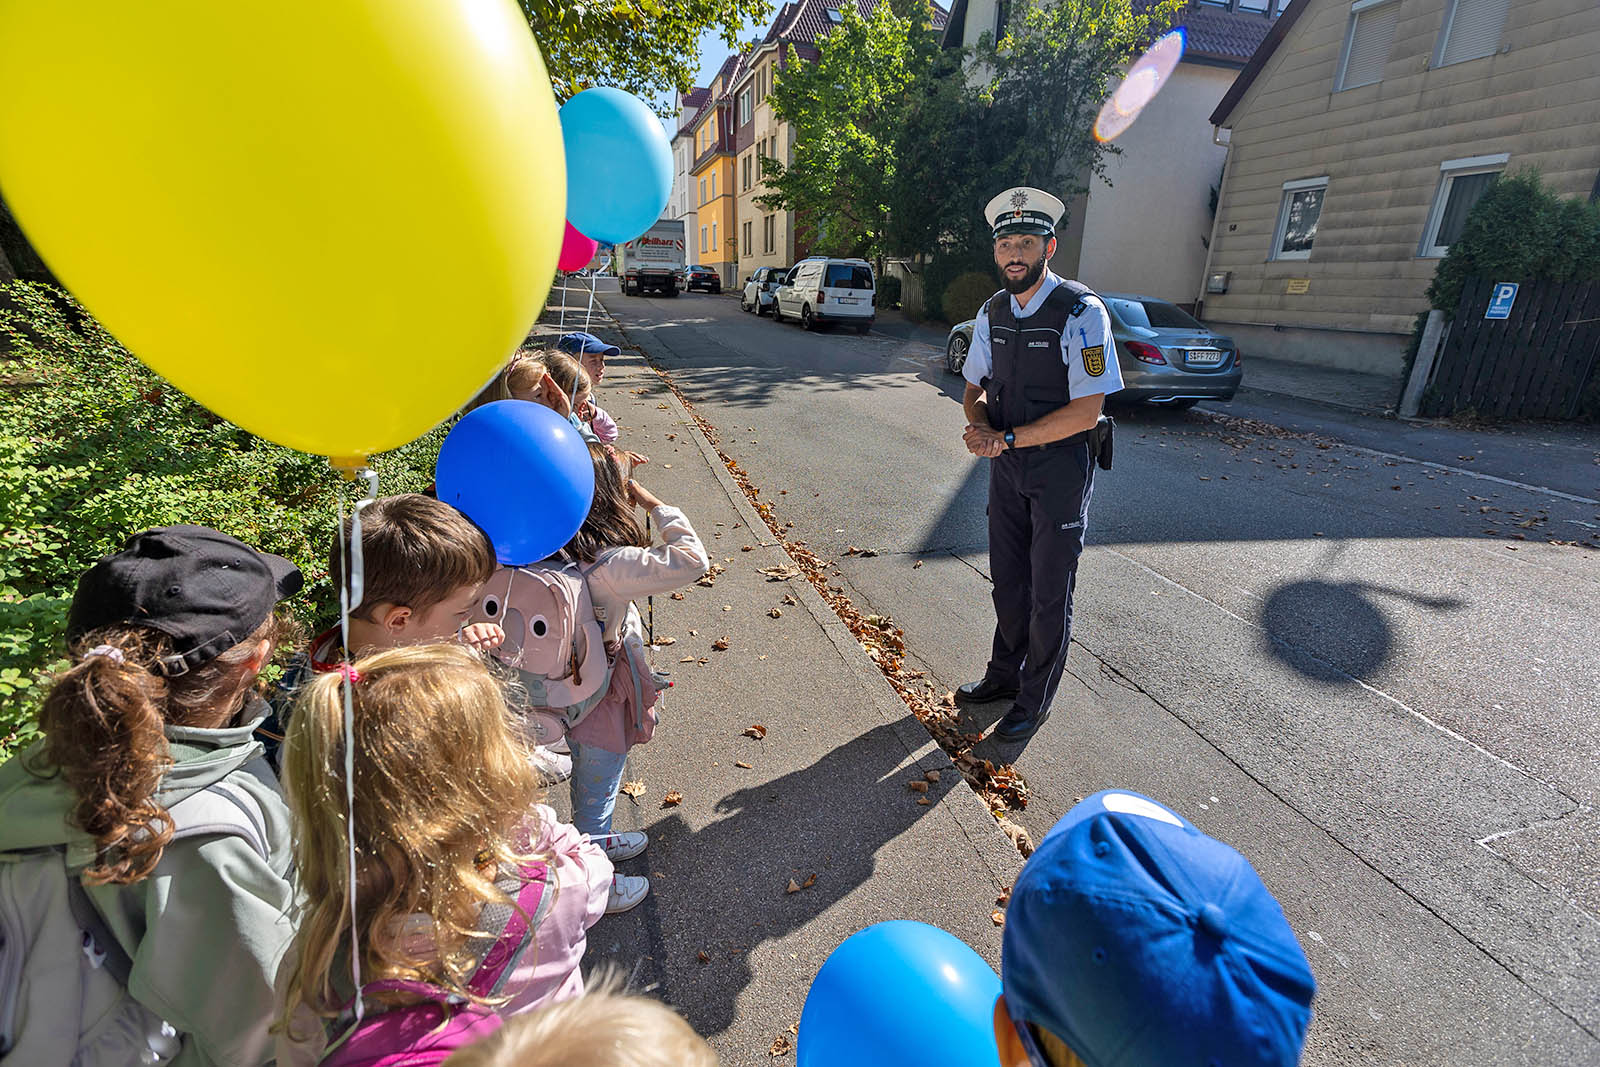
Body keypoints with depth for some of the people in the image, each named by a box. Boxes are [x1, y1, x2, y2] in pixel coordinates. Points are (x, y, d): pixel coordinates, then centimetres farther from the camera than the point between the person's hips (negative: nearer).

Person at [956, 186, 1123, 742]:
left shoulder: (1080, 312, -16)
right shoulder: (992, 312, 4)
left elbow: (1086, 411, -21)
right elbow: (975, 387, 12)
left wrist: (1006, 438, -21)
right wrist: (981, 427, -11)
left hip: (1060, 470, -6)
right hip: (1007, 466, 6)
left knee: (1049, 592, 6)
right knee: (1008, 580, 17)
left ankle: (1035, 701, 24)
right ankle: (1005, 673, 37)